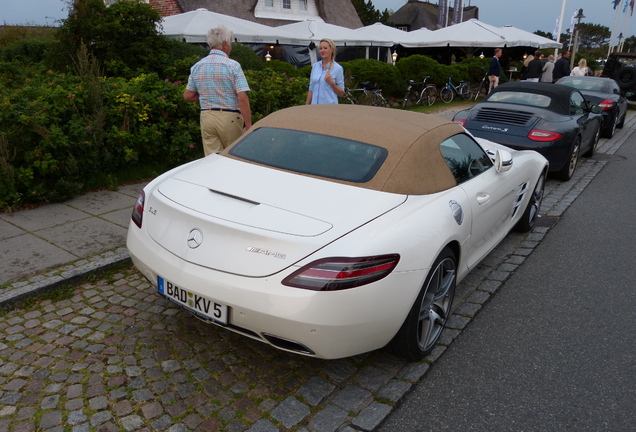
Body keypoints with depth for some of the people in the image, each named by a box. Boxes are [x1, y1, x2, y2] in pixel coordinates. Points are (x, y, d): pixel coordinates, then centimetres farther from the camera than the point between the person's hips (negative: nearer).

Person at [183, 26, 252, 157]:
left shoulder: (196, 67, 8)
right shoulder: (233, 65, -8)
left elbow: (187, 96, 12)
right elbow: (242, 98, -15)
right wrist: (248, 125, -13)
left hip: (206, 117, 5)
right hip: (229, 117, -4)